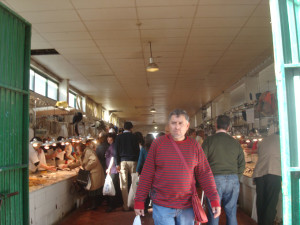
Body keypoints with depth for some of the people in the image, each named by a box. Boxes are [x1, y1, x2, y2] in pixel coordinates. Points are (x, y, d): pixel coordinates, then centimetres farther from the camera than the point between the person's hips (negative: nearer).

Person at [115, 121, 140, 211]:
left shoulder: (119, 137, 4)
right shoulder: (133, 136, 0)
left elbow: (117, 151, 0)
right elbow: (137, 150, 0)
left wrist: (117, 164, 1)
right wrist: (139, 162, 6)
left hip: (123, 161, 1)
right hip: (133, 161, -1)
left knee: (124, 185, 2)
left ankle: (126, 205, 4)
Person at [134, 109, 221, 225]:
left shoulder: (194, 146, 0)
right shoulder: (158, 143, -4)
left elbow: (205, 174, 2)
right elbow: (147, 174, -3)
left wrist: (214, 200, -5)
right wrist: (139, 201, -2)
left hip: (187, 207, 2)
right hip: (162, 206, -2)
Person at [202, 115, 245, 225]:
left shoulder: (209, 140, -3)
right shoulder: (235, 142, 7)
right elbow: (242, 164, 10)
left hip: (215, 179, -3)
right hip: (233, 180, 3)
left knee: (213, 214, 6)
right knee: (231, 213, 13)